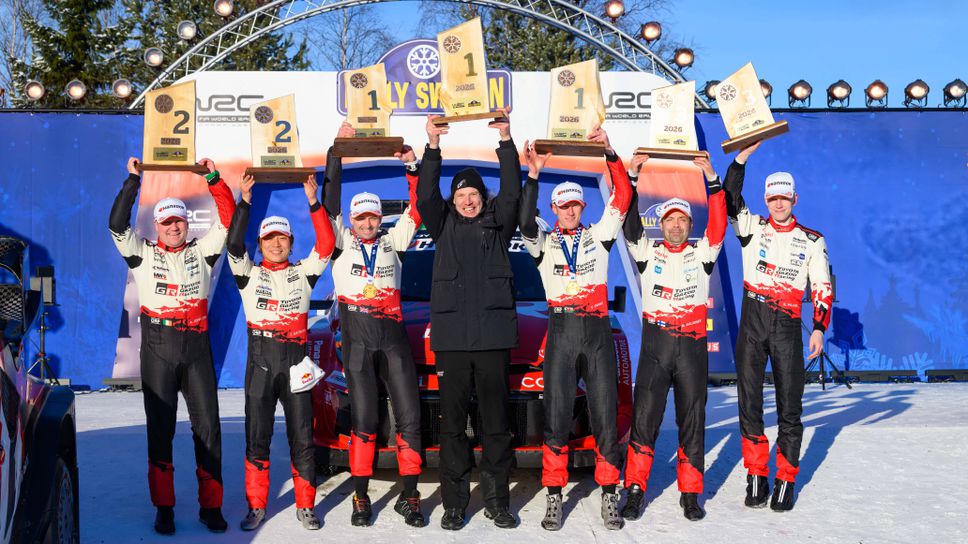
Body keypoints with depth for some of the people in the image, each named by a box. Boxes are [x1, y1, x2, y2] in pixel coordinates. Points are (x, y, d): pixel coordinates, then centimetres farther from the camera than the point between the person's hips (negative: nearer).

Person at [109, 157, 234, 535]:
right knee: (160, 426, 3)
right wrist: (132, 182, -6)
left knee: (207, 425, 0)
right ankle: (164, 508, 11)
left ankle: (211, 506, 8)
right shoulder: (142, 254, 8)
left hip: (197, 347, 1)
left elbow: (228, 220, 6)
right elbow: (117, 225, -4)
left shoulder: (201, 251, 12)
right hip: (158, 348, -1)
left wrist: (214, 179, 0)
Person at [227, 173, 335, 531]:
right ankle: (256, 506, 13)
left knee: (302, 437, 3)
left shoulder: (303, 273, 11)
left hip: (296, 359, 0)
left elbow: (325, 245, -2)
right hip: (260, 361, 0)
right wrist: (244, 202, -11)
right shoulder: (249, 274, 9)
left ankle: (305, 506, 11)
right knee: (256, 438, 3)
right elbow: (234, 244, -6)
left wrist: (313, 203, -9)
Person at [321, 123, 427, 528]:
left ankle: (410, 497, 7)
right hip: (357, 338, -2)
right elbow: (330, 201, 2)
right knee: (364, 419, -3)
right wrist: (338, 151, -1)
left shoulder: (392, 242, 14)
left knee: (408, 416, -2)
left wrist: (412, 167, -1)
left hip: (393, 335, 2)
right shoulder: (342, 242, 10)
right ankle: (361, 498, 7)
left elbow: (415, 211, 7)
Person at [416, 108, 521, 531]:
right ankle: (454, 502, 10)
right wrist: (432, 147, -11)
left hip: (493, 333, 0)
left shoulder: (498, 224, 11)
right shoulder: (444, 225, 12)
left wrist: (506, 143, -10)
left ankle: (497, 499, 13)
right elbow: (425, 197, -2)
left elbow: (511, 193, -2)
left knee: (496, 421, 4)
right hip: (451, 336, 0)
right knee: (452, 421, 3)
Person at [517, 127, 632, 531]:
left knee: (606, 414, 1)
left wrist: (610, 153, -6)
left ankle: (609, 495, 11)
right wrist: (533, 177, -16)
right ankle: (554, 498, 8)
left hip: (597, 331, 1)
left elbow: (622, 198, 2)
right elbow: (525, 223, -10)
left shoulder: (599, 236, 11)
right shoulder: (543, 243, 10)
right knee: (556, 416, -1)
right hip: (561, 331, 0)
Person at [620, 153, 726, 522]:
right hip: (654, 346, 0)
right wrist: (632, 178, -12)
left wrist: (712, 180, -16)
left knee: (692, 421, 6)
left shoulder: (702, 253, 7)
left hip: (693, 346, 1)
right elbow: (630, 224, -4)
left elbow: (718, 225, -7)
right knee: (644, 418, -3)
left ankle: (691, 495, 15)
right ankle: (635, 491, 6)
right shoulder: (647, 252, 8)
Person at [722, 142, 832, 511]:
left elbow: (822, 288, 9)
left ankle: (786, 481, 10)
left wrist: (819, 329, 0)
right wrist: (743, 155, -10)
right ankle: (757, 477, 12)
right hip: (752, 321, 1)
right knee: (749, 401, 2)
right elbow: (729, 197, -5)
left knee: (790, 405, 1)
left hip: (788, 326, 0)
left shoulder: (812, 240, 8)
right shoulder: (752, 228, 8)